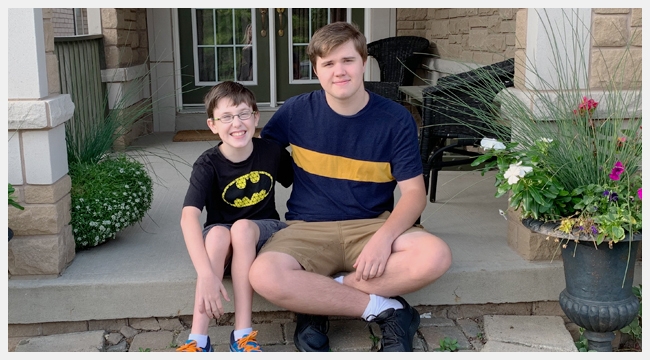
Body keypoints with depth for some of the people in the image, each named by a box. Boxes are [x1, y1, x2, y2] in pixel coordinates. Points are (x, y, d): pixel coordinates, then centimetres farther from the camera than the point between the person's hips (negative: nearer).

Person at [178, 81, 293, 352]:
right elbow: (188, 216, -32)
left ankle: (243, 334, -30)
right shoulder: (208, 164, -18)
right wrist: (206, 273, -45)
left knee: (242, 227, -33)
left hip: (262, 231, 1)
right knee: (218, 232, -34)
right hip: (221, 241, 0)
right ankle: (198, 340, -33)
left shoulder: (272, 152, -11)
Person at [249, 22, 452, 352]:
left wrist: (384, 237, -24)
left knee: (435, 256, -30)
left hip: (373, 224, 1)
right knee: (264, 276, -32)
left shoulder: (396, 119, -3)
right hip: (309, 228, 0)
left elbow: (414, 193, -5)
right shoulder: (296, 112, -1)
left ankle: (315, 302, -15)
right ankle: (385, 309, -16)